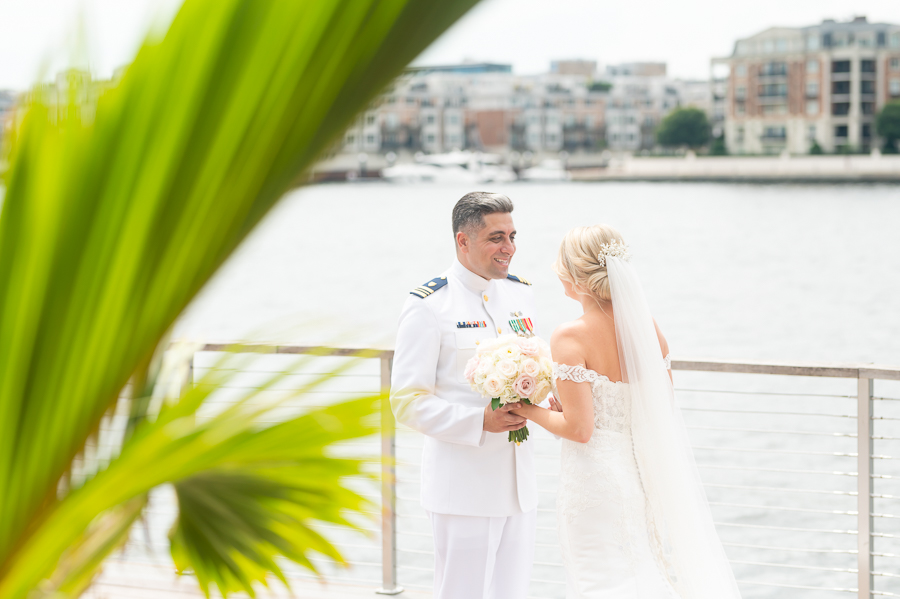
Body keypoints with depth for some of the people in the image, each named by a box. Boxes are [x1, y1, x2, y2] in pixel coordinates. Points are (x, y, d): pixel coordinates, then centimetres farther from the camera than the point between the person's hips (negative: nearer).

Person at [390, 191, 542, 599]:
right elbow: (407, 402, -13)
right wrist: (480, 421, -23)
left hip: (520, 483, 6)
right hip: (464, 485, -6)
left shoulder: (521, 293, 9)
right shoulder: (428, 306, -11)